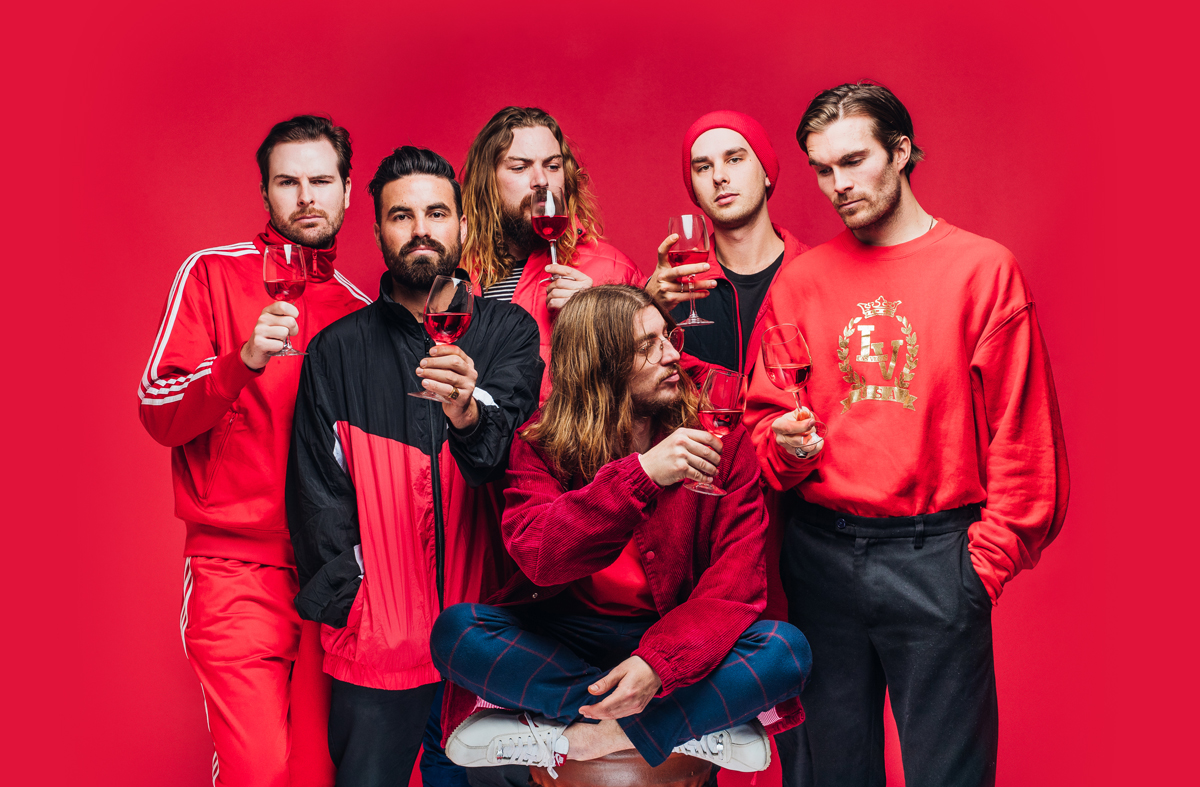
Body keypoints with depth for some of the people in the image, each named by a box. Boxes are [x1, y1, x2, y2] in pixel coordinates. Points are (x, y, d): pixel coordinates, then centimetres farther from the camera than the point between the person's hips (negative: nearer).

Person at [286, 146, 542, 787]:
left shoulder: (508, 331, 3)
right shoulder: (338, 350, 5)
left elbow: (506, 451, -14)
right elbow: (318, 496, 4)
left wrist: (469, 414, -35)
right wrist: (348, 608, -5)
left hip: (485, 625, 0)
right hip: (382, 635, 0)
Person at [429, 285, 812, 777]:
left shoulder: (718, 437, -7)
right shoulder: (541, 442, -5)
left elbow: (738, 574, -14)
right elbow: (535, 555, -23)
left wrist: (659, 662, -30)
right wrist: (640, 475, -35)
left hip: (677, 638, -1)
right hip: (568, 637, 1)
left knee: (786, 649, -28)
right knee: (455, 632, -25)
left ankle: (578, 738, -23)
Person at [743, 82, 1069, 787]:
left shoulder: (982, 268, -2)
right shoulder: (800, 282, 8)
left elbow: (1023, 434, -3)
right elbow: (763, 419, 12)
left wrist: (989, 557, -7)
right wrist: (787, 443, -10)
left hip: (935, 559, -3)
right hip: (819, 552, 3)